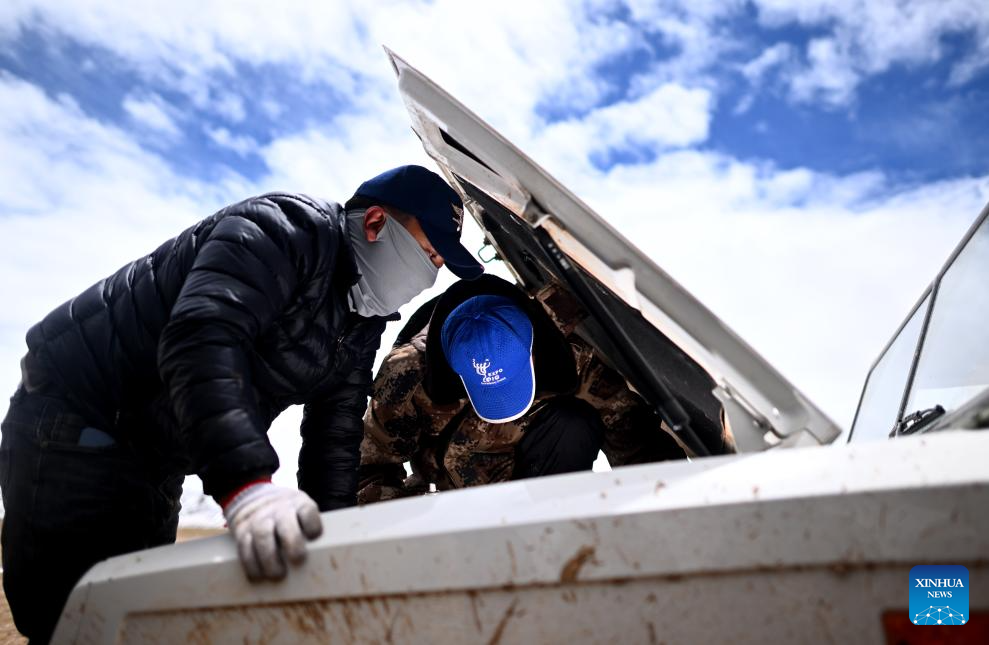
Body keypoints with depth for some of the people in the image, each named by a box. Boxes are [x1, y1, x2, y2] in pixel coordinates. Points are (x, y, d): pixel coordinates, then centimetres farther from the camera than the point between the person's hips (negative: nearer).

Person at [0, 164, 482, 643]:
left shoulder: (362, 324, 4)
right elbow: (202, 339, -38)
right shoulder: (287, 230, -23)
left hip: (153, 463, 9)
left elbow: (334, 437, 1)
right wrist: (246, 484, -48)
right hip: (75, 423, -8)